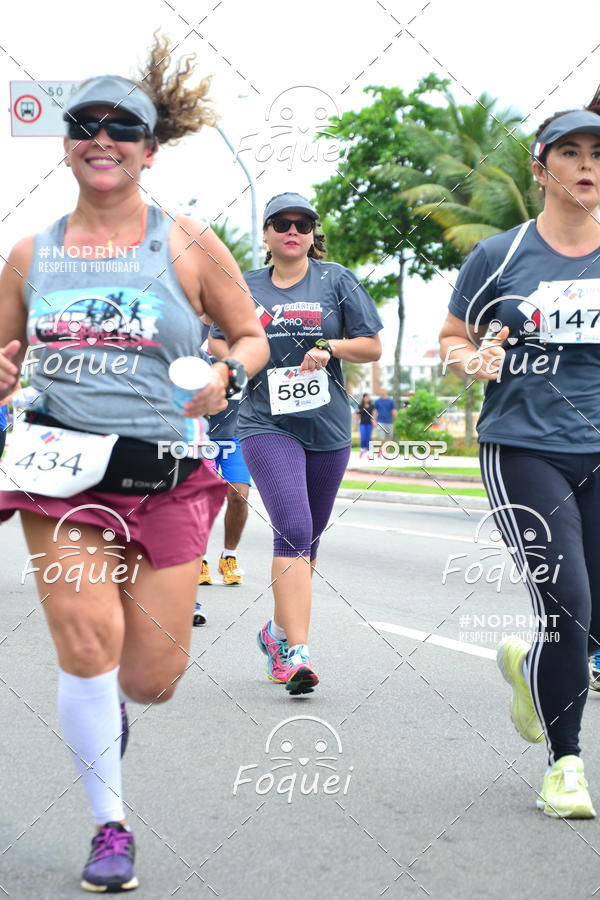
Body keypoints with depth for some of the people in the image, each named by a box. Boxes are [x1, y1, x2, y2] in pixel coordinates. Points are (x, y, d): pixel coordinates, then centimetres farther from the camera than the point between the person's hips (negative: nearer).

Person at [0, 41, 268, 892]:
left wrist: (228, 374, -11)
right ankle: (110, 827, 7)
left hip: (166, 477, 0)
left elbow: (252, 336, 11)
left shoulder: (189, 246, 2)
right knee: (88, 646, -14)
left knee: (151, 681, 0)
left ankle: (108, 703, 41)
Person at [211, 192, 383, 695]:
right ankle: (296, 653, -23)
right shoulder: (245, 288, 9)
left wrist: (331, 346, -12)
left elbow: (373, 347, 6)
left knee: (308, 537, 12)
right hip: (267, 426, -2)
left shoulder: (336, 281, 7)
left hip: (328, 427, 2)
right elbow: (218, 342, 20)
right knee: (293, 529, -19)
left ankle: (279, 631, 34)